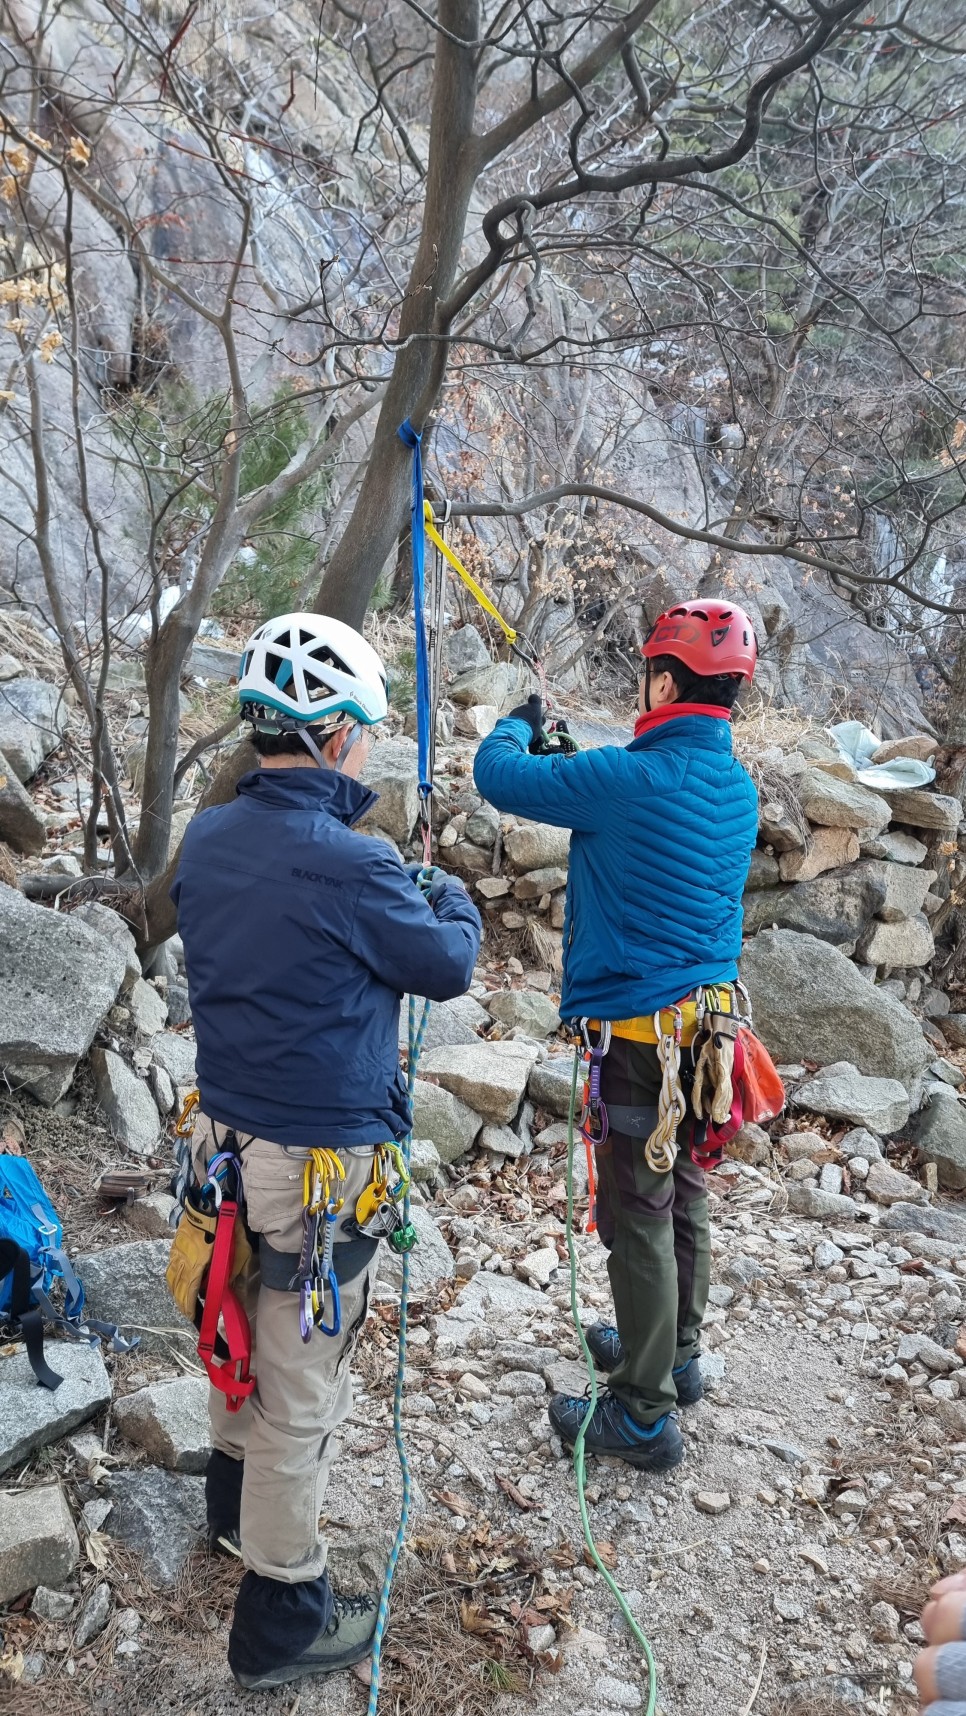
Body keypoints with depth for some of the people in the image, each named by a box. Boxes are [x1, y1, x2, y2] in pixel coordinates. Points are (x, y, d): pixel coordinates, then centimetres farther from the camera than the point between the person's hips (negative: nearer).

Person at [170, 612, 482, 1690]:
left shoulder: (208, 841, -2)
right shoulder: (351, 866, -25)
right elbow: (449, 967, -10)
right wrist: (451, 900, 11)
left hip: (223, 1139, 8)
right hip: (318, 1164, -8)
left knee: (243, 1332, 28)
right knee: (301, 1386, 8)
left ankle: (234, 1506, 52)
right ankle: (280, 1620, 24)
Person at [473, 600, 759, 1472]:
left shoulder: (627, 778, -21)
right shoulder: (738, 787, 4)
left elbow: (499, 776, -11)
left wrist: (518, 726, 10)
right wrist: (573, 753, 22)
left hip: (638, 1032, -8)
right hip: (710, 1020, 8)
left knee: (638, 1217, 3)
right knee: (684, 1195, 22)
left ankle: (645, 1414, 15)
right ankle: (675, 1351, 41)